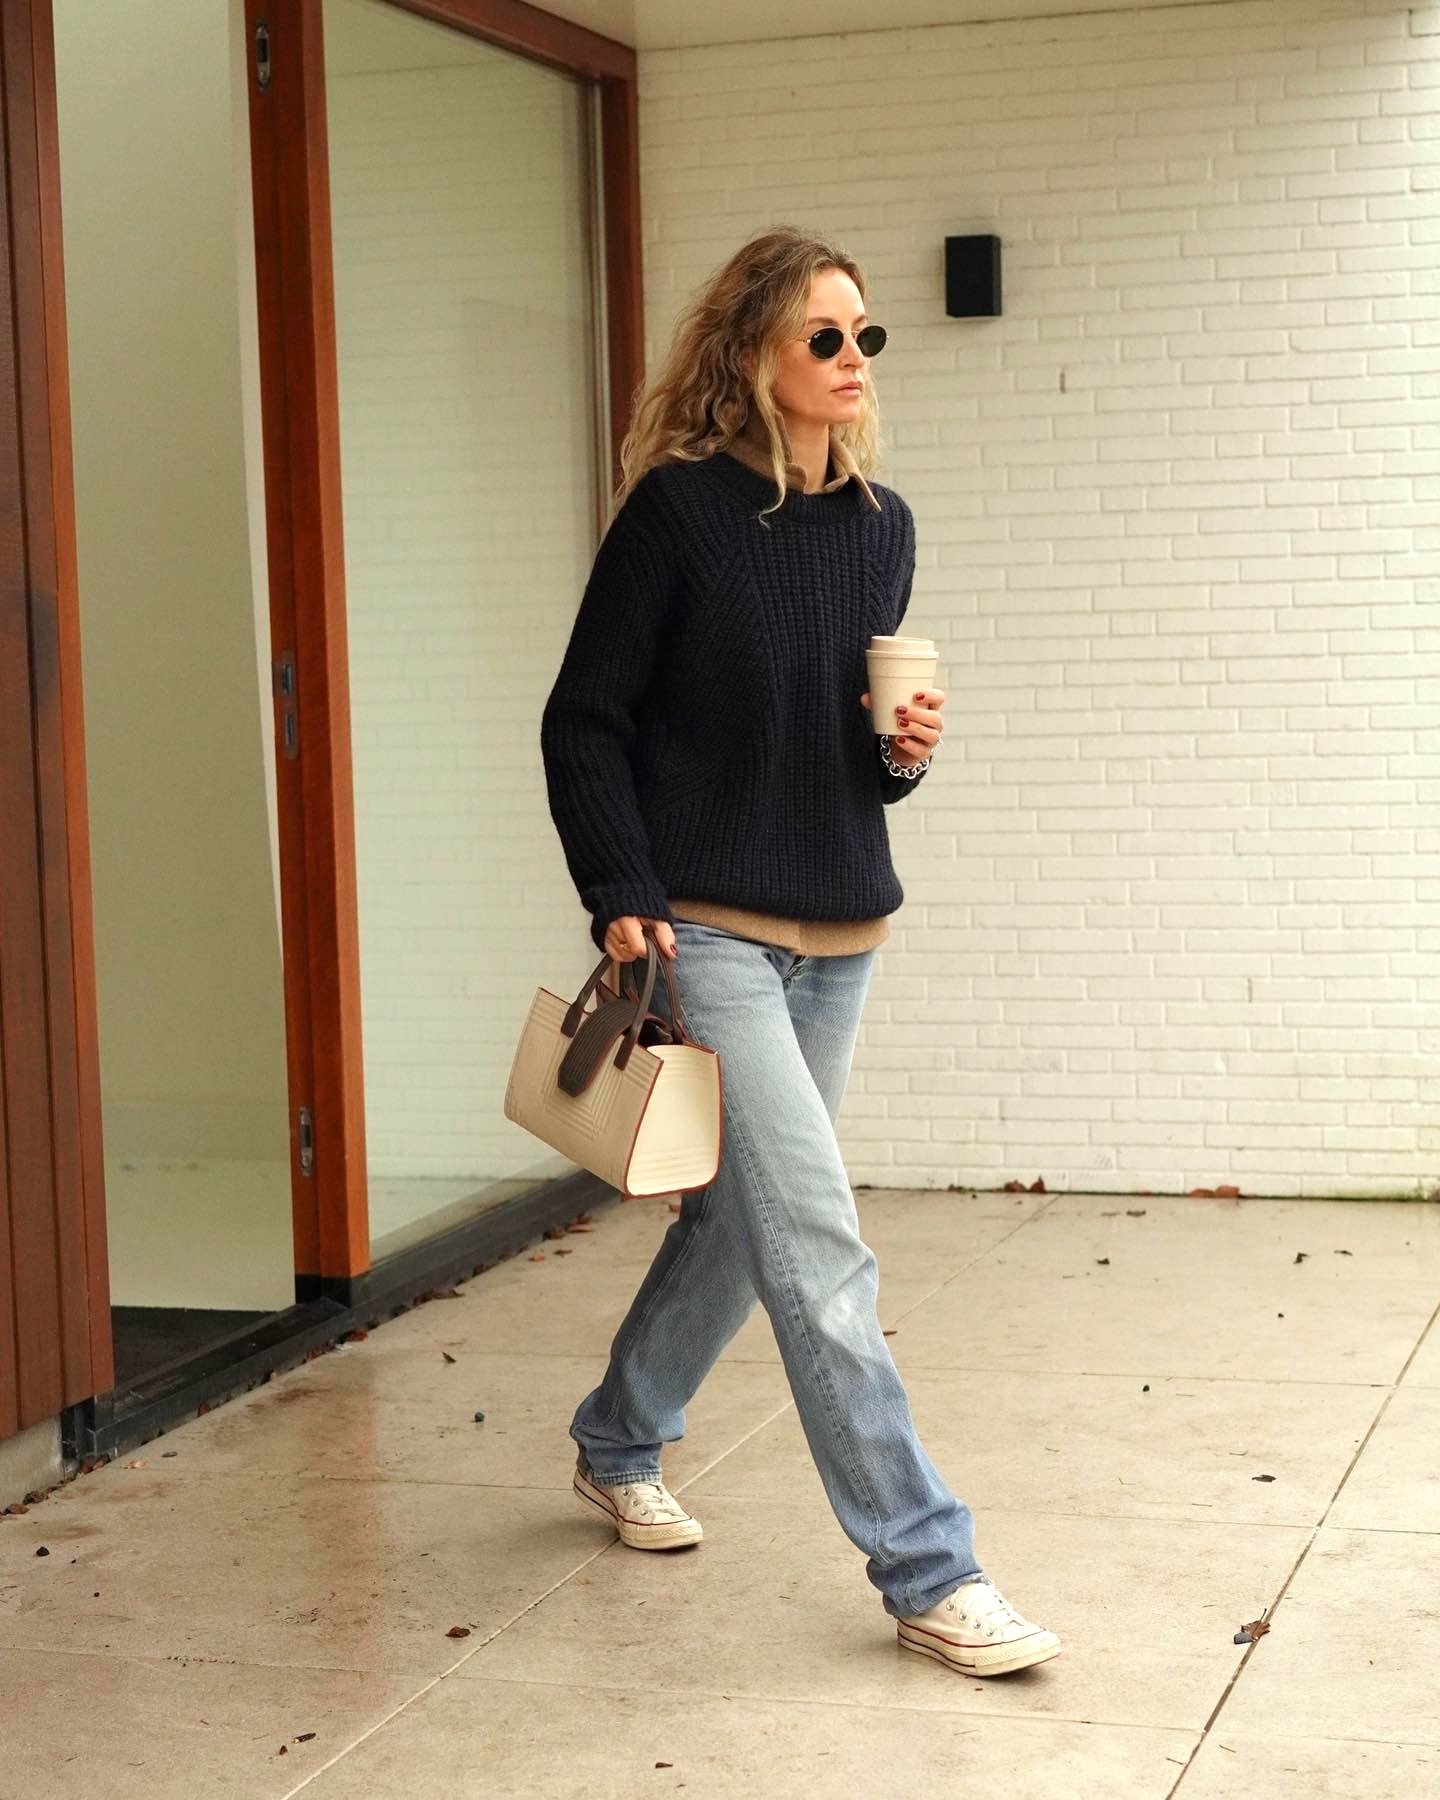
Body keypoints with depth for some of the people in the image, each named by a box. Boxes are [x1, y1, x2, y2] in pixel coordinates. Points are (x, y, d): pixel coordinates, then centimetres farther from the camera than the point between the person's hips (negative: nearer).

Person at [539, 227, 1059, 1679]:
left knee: (742, 1212, 18)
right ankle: (926, 1574, -5)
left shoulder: (881, 523, 8)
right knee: (819, 1250, -11)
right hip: (709, 925, -7)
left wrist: (905, 751, -4)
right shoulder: (680, 507, -10)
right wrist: (623, 898, -15)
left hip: (842, 928, 7)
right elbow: (584, 722, -7)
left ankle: (618, 1447, 41)